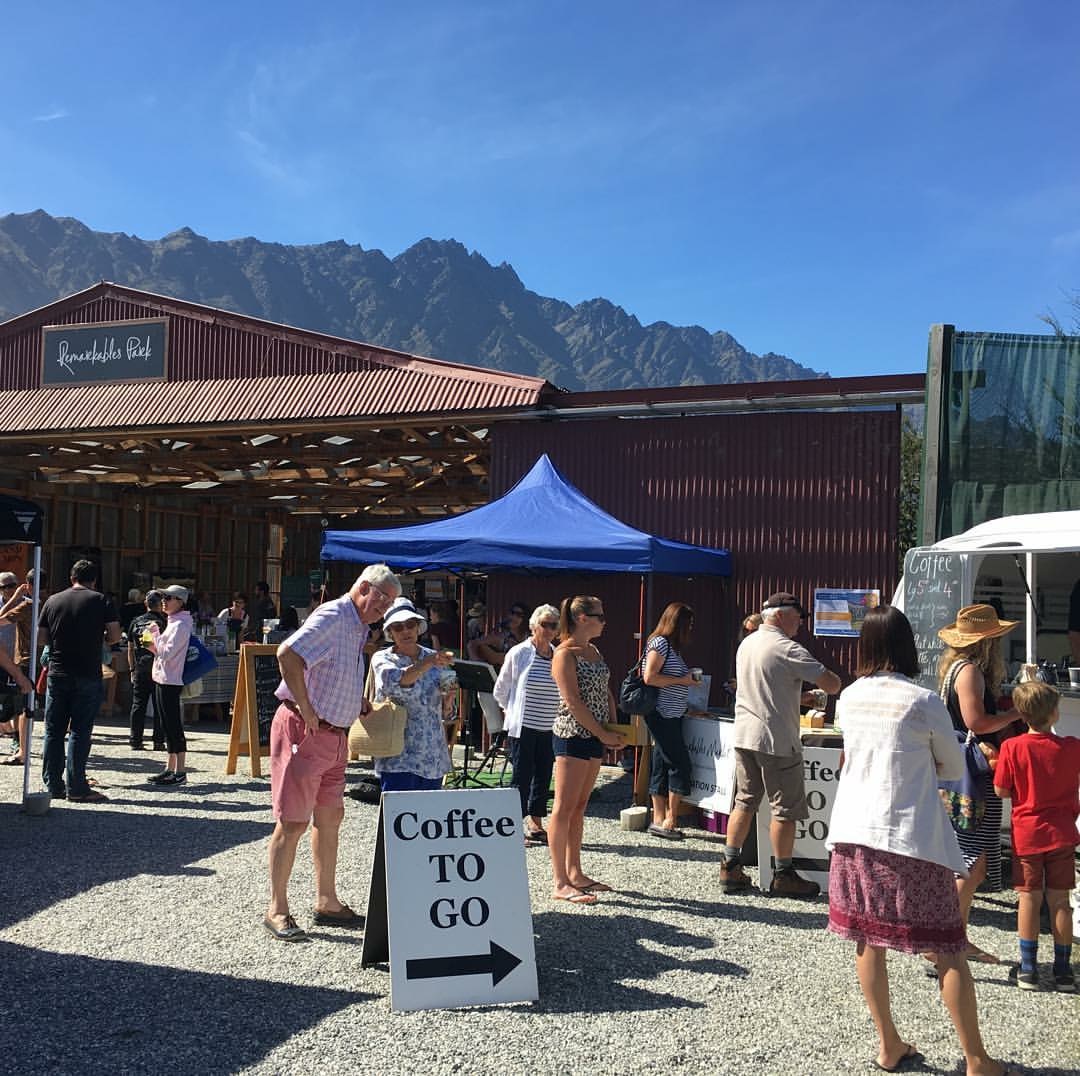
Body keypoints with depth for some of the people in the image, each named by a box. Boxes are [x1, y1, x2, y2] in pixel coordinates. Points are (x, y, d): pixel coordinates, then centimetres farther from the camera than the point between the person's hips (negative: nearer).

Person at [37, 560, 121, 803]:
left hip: (57, 674, 3)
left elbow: (41, 638, 6)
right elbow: (115, 635, -7)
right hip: (88, 676, -3)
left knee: (53, 731, 11)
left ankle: (53, 785, 14)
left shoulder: (53, 601, 6)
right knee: (80, 731, -1)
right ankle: (76, 788, -1)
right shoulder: (101, 601, -3)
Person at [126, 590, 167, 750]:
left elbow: (130, 649, 11)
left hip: (140, 669, 4)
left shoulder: (135, 622, 6)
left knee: (138, 705, 7)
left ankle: (135, 740, 6)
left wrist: (132, 669, 18)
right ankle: (158, 741, 4)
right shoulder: (162, 623, -7)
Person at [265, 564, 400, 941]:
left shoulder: (358, 628, 15)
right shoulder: (332, 617, -15)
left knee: (330, 817, 14)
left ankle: (327, 902, 25)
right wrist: (307, 710, -24)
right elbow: (288, 654, -28)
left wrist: (360, 702, 13)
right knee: (293, 822, -3)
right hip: (303, 730, -10)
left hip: (334, 734, 10)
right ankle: (277, 910, 8)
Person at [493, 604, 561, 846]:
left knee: (543, 777, 11)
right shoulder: (518, 653, -7)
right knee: (521, 778, 1)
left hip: (549, 728, 4)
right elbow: (500, 690, 2)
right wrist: (516, 711, 7)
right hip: (523, 727, -4)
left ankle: (536, 826, 24)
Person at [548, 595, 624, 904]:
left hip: (594, 737, 9)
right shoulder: (565, 654, -13)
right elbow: (573, 701, -18)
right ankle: (560, 884, -2)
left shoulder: (594, 651, 15)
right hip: (572, 736, -9)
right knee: (564, 808, -5)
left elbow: (606, 692, 17)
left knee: (579, 807, 14)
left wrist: (614, 728, 4)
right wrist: (603, 734, -15)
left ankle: (575, 873, 22)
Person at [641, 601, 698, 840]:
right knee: (680, 763, -7)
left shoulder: (672, 646, 17)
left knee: (661, 766, 10)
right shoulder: (660, 642, -12)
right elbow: (649, 677, -19)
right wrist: (681, 681, -15)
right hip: (661, 715, -9)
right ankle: (670, 821, 0)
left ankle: (659, 820, 15)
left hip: (671, 716, 9)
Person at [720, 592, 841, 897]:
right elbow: (832, 685, -17)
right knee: (785, 809, 4)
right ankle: (783, 876, 13)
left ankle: (730, 868, 18)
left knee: (744, 802, 15)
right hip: (777, 740, -8)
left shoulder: (745, 644, 11)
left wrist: (802, 694, 17)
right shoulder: (788, 650, -15)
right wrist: (832, 679, 7)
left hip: (743, 736, 8)